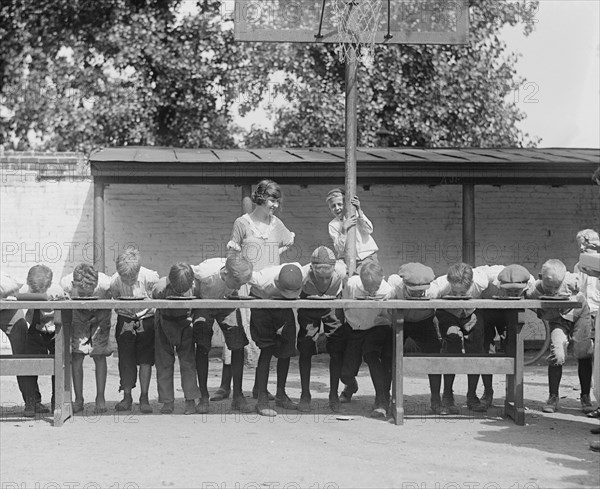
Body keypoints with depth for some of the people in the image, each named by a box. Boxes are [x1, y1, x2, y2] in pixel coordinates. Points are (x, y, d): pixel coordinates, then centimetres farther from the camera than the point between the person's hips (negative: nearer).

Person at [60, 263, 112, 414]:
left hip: (100, 313, -1)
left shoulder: (105, 283, -36)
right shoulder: (66, 283, -31)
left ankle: (100, 398, 4)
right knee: (76, 355, -6)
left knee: (99, 355, -5)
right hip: (78, 314, 1)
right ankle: (78, 400, 3)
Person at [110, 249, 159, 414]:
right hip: (125, 320, 1)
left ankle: (144, 397, 6)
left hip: (146, 319, -1)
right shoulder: (114, 281, -17)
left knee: (145, 359, -3)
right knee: (125, 359, -1)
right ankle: (127, 397, 11)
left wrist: (147, 302, -17)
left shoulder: (150, 278, -21)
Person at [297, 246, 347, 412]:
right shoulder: (303, 275, -38)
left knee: (337, 351, -6)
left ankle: (334, 395, 8)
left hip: (333, 307, 1)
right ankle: (305, 395, 9)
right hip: (308, 309, 0)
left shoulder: (341, 272, -35)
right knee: (305, 350, -4)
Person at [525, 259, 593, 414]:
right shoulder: (536, 290, -29)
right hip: (557, 320, 0)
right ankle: (553, 398, -4)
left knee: (584, 355, -1)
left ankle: (585, 397, 13)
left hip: (579, 314, 0)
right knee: (557, 355, -17)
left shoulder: (571, 281, -31)